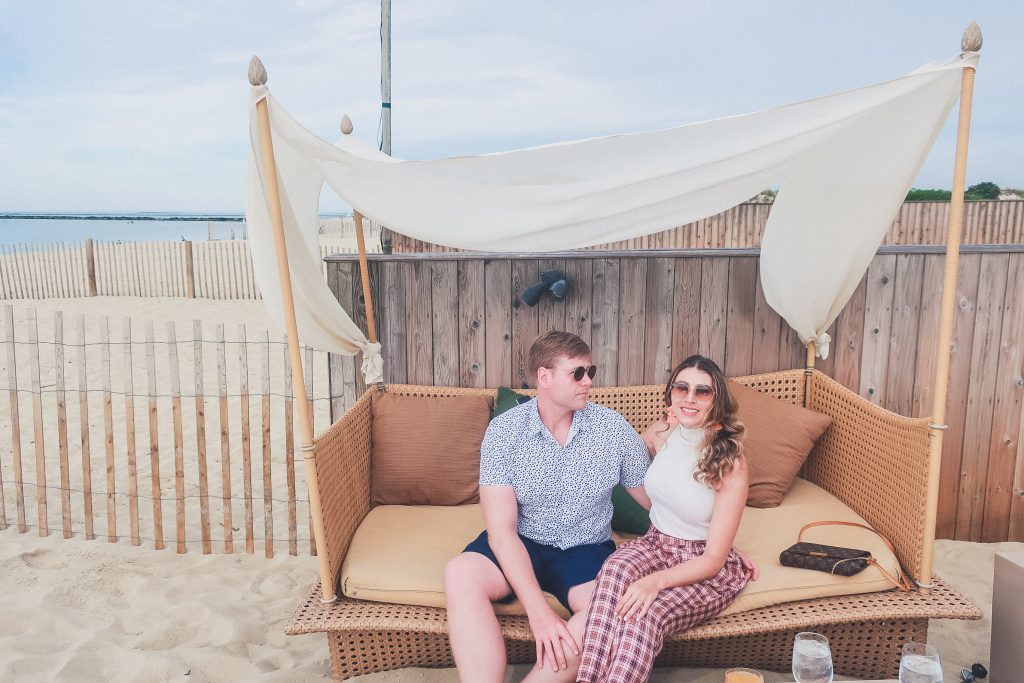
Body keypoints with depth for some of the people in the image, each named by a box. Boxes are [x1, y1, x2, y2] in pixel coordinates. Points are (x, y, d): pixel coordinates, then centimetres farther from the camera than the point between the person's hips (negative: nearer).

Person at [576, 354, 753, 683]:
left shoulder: (730, 462, -19)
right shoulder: (661, 433, -6)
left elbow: (713, 560, -19)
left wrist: (656, 581, -33)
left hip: (708, 570, -3)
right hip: (656, 544, 4)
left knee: (646, 616, -35)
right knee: (615, 570, -33)